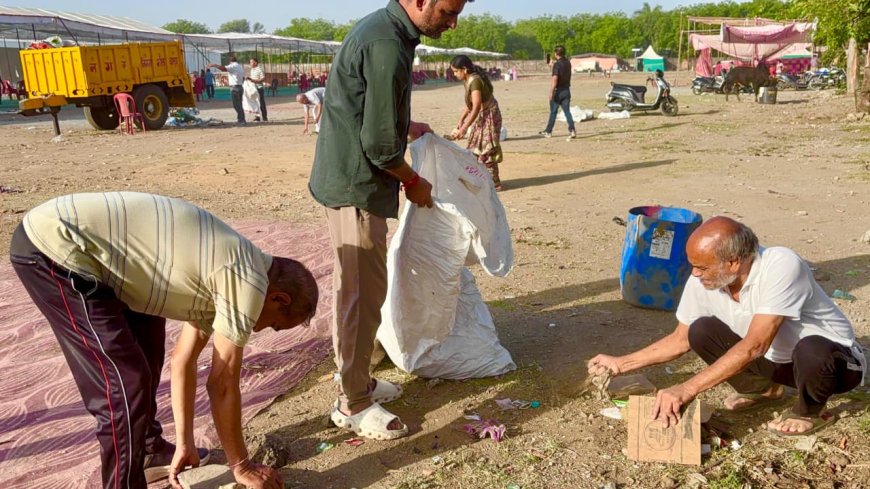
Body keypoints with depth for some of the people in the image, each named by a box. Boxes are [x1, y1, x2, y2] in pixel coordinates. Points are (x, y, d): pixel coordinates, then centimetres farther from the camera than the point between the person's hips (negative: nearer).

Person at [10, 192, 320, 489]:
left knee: (146, 349, 22)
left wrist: (184, 445, 22)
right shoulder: (249, 283, -15)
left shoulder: (223, 272, 12)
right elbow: (222, 384, -8)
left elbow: (183, 360, 18)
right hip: (52, 249, -10)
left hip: (65, 234, 10)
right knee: (126, 383, -9)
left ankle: (149, 452, 39)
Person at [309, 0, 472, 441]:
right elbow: (380, 145, -20)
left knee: (357, 288, 18)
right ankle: (353, 404, 12)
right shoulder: (389, 49, -22)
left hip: (346, 179, 10)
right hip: (356, 188, -10)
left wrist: (405, 126, 28)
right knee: (363, 294, -2)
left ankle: (357, 380, 32)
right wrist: (413, 181, -5)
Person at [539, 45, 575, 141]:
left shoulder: (557, 64, -15)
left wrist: (551, 92, -21)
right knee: (567, 111, 3)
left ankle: (548, 131, 18)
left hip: (558, 91, -6)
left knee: (553, 112, 6)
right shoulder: (568, 63, 7)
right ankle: (572, 130, -10)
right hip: (567, 90, 6)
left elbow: (555, 79, -22)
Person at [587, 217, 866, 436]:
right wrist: (621, 363, -6)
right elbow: (680, 339, -1)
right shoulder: (702, 282, -16)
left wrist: (686, 390, -43)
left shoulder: (782, 267, -35)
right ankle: (761, 388, 11)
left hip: (832, 358, -5)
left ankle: (810, 412, -4)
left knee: (811, 351, -39)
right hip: (775, 358, 5)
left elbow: (754, 346, -40)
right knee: (701, 331, -14)